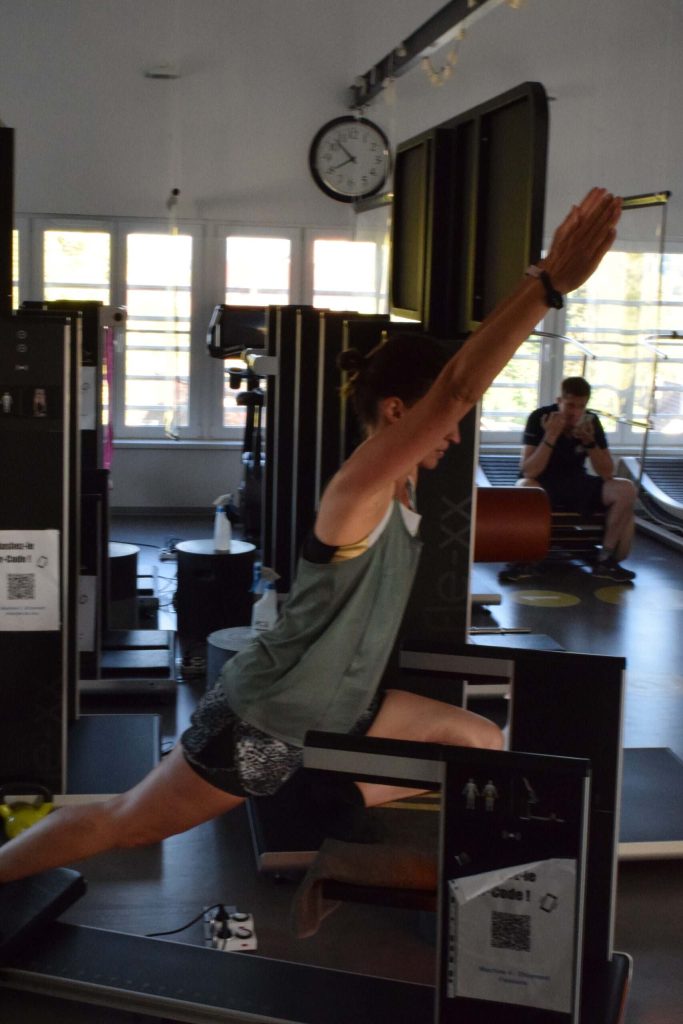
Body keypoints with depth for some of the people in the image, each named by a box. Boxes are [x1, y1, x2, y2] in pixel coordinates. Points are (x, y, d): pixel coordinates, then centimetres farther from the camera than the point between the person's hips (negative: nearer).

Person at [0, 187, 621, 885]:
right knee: (122, 824, 2)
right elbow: (458, 390, -39)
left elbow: (454, 387, 5)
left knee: (483, 744, 12)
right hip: (263, 720, -9)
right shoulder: (361, 488, -26)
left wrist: (543, 280, -2)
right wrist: (552, 284, -41)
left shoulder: (401, 490, 1)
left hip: (337, 709, 9)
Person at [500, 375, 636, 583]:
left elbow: (607, 474, -8)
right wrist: (550, 436, -32)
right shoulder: (540, 418, -16)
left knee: (625, 490, -18)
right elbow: (528, 472, -24)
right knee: (525, 487, -40)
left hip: (577, 485, 4)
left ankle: (606, 558, -11)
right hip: (544, 484, -4)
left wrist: (590, 442, -22)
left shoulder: (591, 421, -5)